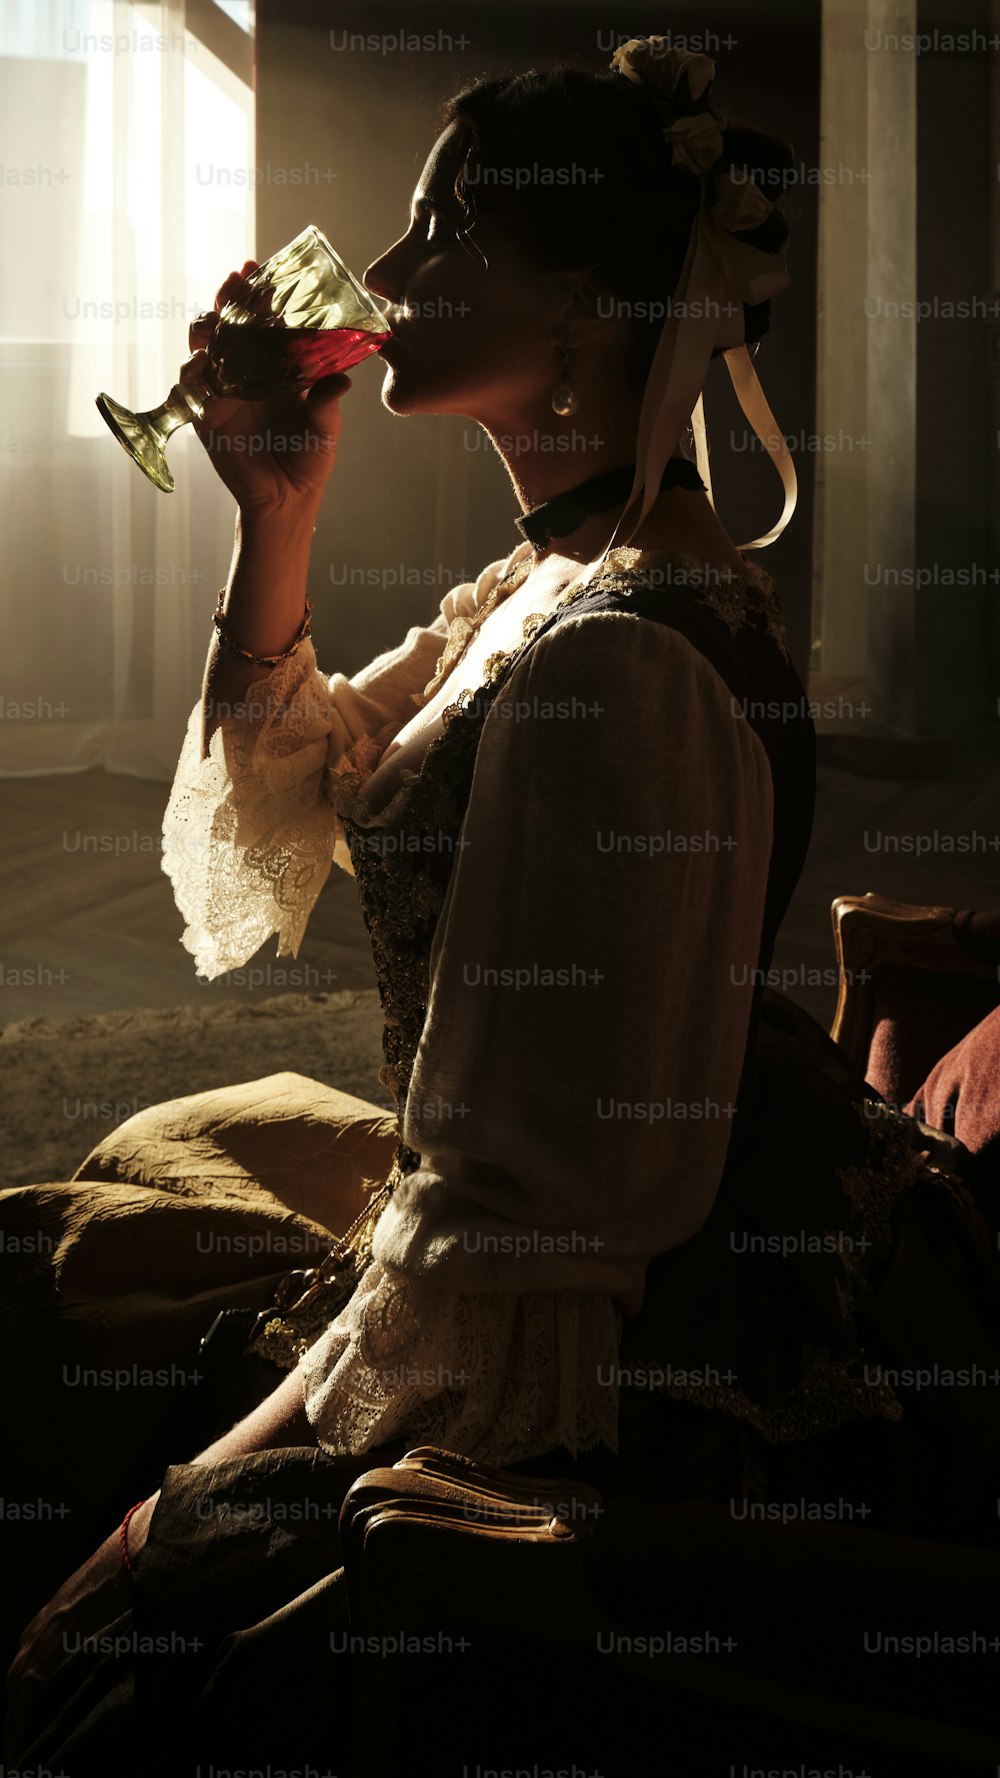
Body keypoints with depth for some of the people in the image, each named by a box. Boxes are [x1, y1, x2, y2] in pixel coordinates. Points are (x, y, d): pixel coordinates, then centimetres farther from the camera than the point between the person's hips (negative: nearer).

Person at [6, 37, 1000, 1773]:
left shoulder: (615, 663, -27)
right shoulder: (545, 584, 5)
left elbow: (531, 1196, -28)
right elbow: (295, 792, 18)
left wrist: (285, 1443, -16)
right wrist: (276, 524, 3)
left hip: (638, 1369, -10)